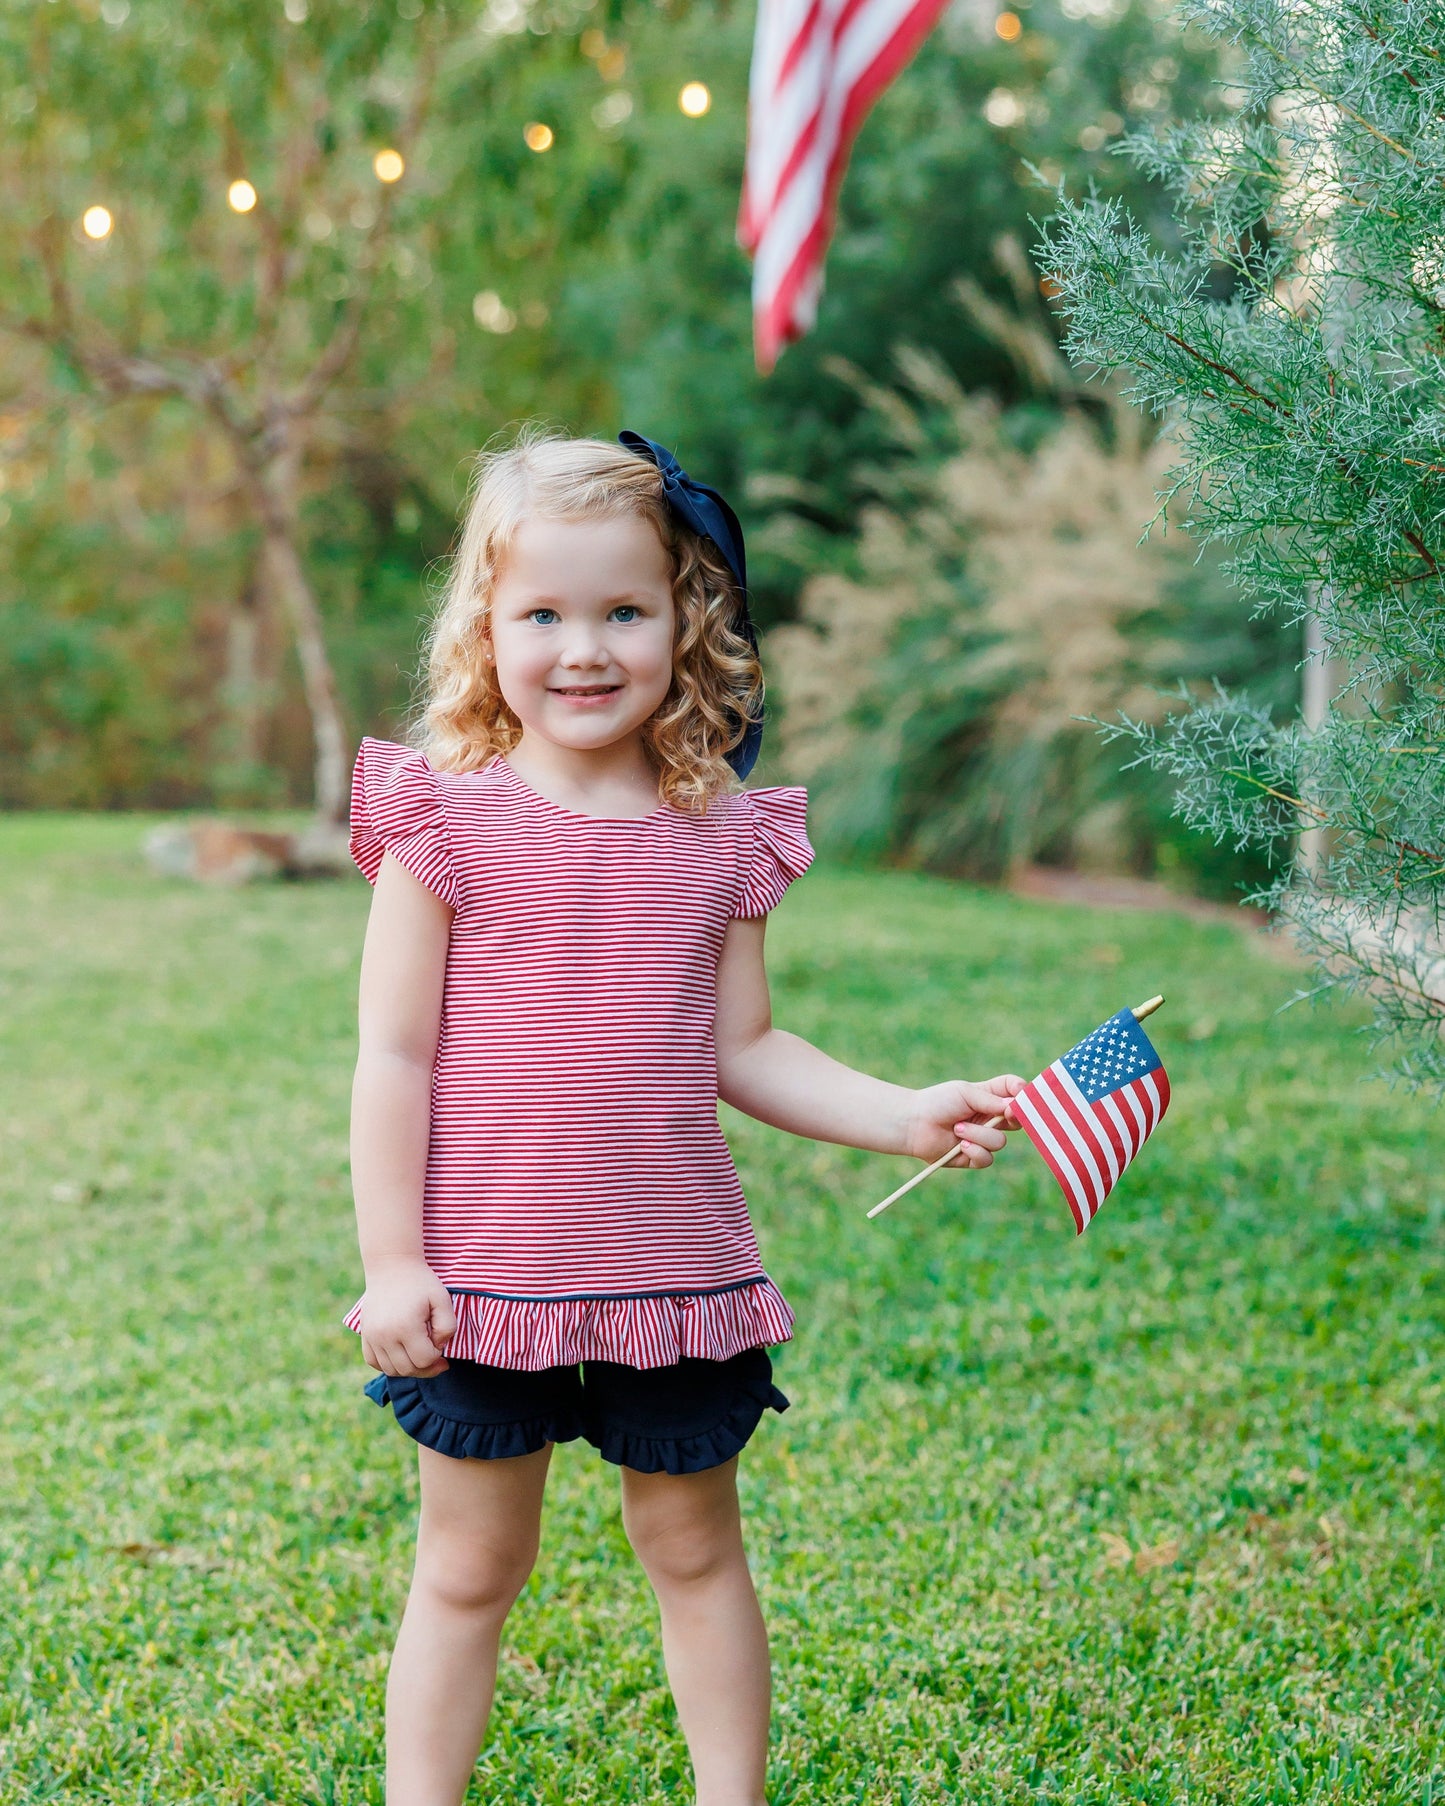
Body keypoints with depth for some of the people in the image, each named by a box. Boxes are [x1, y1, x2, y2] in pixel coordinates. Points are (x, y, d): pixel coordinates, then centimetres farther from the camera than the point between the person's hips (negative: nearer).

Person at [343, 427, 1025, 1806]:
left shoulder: (725, 835, 1)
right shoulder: (447, 817, -8)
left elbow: (744, 1050, 6)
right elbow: (394, 1056, -7)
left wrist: (905, 1116, -5)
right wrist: (389, 1261, -9)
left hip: (677, 1270, 3)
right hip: (482, 1271, -2)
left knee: (696, 1550, 18)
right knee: (469, 1566, 12)